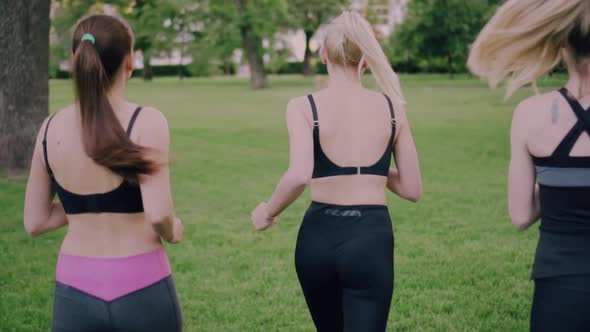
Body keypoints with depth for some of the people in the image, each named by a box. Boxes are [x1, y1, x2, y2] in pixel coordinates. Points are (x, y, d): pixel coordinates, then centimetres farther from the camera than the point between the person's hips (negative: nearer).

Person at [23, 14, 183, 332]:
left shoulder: (51, 128, 0)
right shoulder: (146, 121, -13)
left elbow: (35, 222, 6)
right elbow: (158, 214, -21)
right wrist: (171, 231, 0)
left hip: (74, 291, 3)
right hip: (140, 288, -3)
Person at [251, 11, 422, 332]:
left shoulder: (303, 106, -4)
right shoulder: (392, 108, 3)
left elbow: (299, 176, -22)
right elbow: (413, 189, 5)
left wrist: (269, 212, -4)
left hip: (319, 237, 1)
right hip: (371, 239, 0)